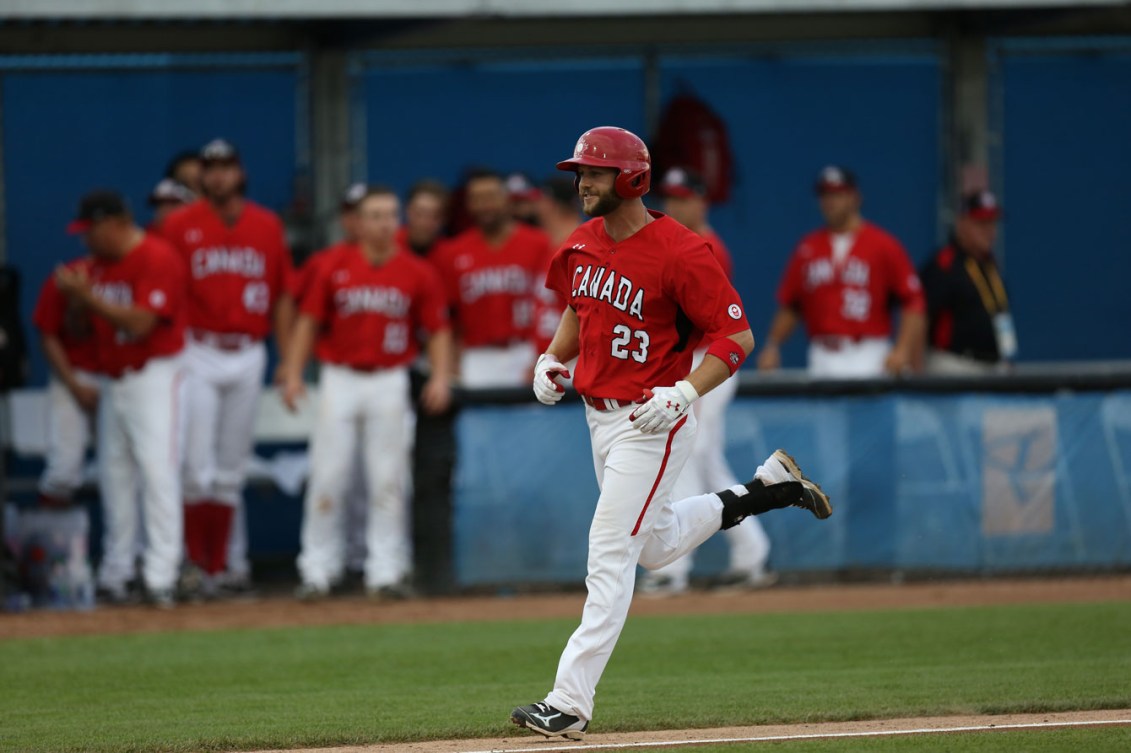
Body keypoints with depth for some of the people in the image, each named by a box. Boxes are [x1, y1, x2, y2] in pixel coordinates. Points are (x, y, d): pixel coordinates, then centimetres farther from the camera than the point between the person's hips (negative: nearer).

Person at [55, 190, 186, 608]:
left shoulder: (157, 259, -13)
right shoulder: (99, 264, 13)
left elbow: (140, 323, -21)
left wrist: (89, 296, -20)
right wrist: (75, 294, -4)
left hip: (153, 380, -8)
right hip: (112, 381, 8)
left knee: (157, 472, -13)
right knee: (114, 475, 8)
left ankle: (160, 577, -15)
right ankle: (115, 573, 14)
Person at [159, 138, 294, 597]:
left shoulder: (267, 226, 9)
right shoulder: (180, 226, 0)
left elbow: (282, 297, 11)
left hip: (249, 356, 3)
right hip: (198, 355, -3)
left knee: (232, 469, 7)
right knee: (198, 468, -8)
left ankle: (222, 564, 13)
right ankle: (198, 565, -1)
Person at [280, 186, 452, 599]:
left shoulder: (418, 273, 1)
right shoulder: (335, 267, 1)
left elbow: (438, 329, 4)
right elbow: (309, 321, 5)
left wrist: (440, 376, -9)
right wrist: (293, 373, -3)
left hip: (389, 383, 0)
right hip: (339, 380, 0)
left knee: (388, 480, 0)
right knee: (326, 476, -1)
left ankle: (385, 572, 6)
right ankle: (317, 569, 6)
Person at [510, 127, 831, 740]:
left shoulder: (680, 253, -19)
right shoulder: (583, 244, 4)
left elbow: (737, 335, -17)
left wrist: (685, 393, -28)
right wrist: (552, 358, 5)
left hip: (651, 423, -9)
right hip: (599, 416, 9)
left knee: (610, 558, -11)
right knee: (656, 546, 23)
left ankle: (570, 702, -13)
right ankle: (767, 486, 39)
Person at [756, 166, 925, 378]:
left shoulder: (882, 245, 1)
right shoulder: (808, 248, 11)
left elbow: (913, 301, -3)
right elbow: (789, 305, 16)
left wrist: (902, 351, -14)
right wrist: (772, 346, 4)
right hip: (822, 362, 3)